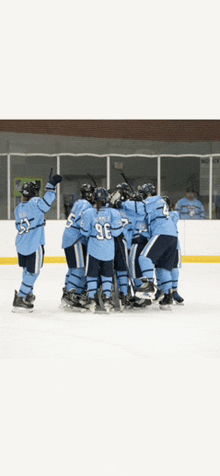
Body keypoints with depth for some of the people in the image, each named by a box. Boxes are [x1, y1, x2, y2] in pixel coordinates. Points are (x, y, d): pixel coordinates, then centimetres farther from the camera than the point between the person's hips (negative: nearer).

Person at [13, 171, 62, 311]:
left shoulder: (18, 209, 8)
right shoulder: (35, 203, -16)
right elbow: (47, 203, -36)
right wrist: (51, 185, -31)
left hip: (21, 245, 7)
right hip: (34, 246, -7)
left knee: (27, 270, 23)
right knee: (32, 272, 2)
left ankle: (28, 295, 33)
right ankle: (20, 299, 0)